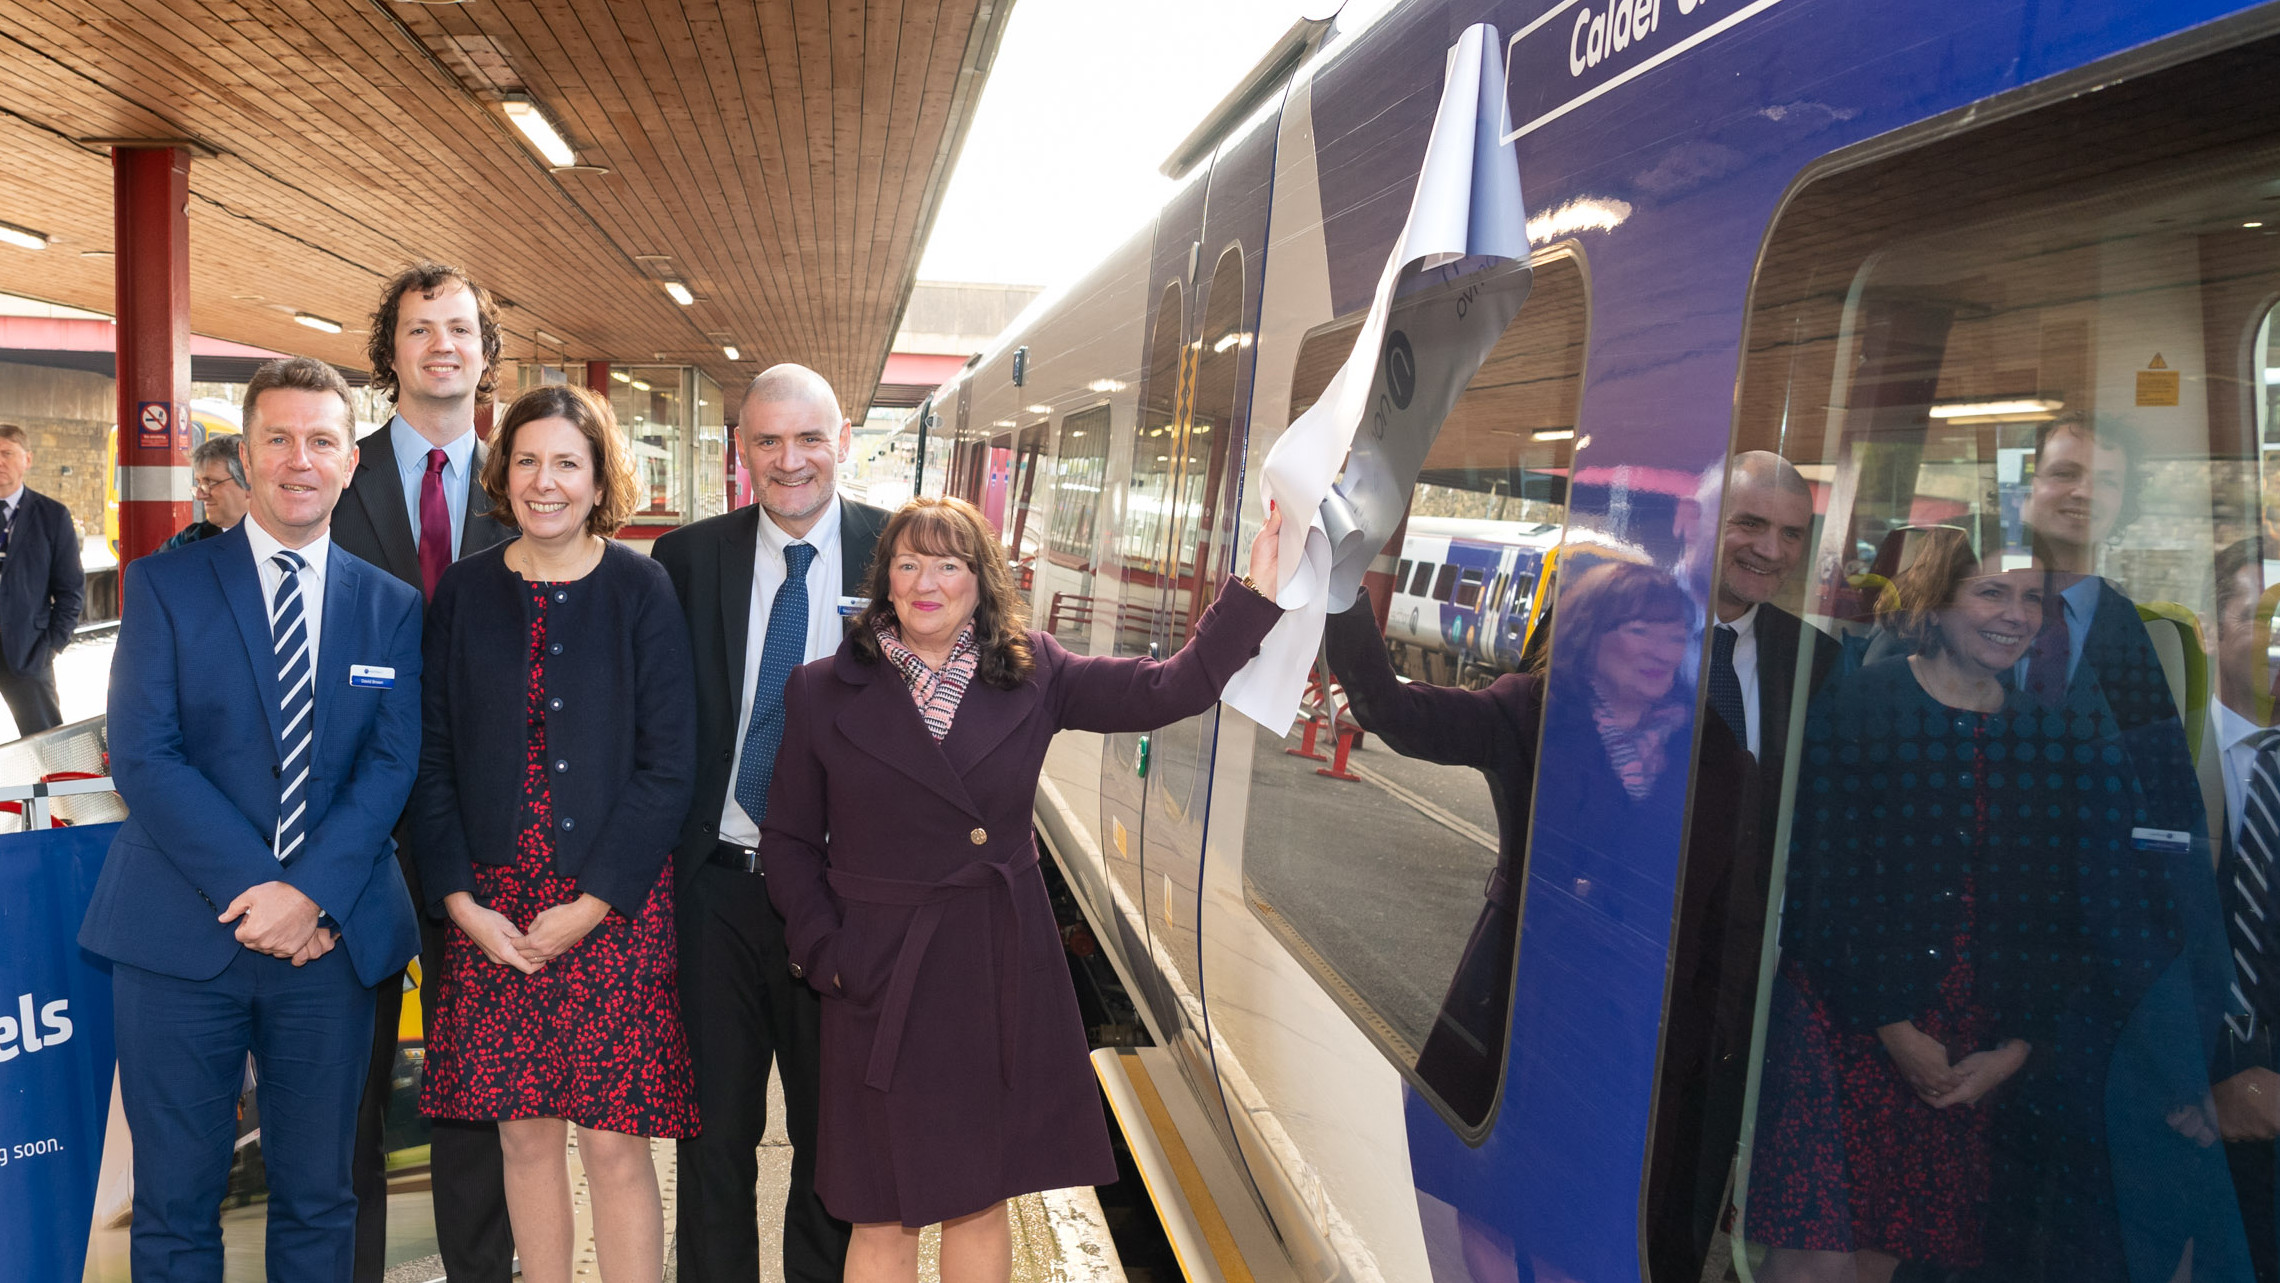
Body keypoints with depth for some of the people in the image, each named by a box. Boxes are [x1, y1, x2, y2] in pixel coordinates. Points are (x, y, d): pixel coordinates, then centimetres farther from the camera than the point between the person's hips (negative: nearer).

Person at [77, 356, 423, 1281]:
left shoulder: (392, 607, 7)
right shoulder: (165, 585, 1)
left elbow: (393, 762, 0)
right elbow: (141, 756, -7)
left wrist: (312, 891, -14)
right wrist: (253, 887, -15)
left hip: (330, 937, 2)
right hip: (181, 936, -1)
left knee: (318, 1197, 12)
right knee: (175, 1203, 8)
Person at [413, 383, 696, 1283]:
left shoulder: (640, 591, -2)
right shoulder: (465, 591, 5)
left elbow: (667, 765, -6)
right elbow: (431, 757, 5)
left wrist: (590, 905, -10)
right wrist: (461, 900, -5)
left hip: (614, 905, -2)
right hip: (491, 909, 2)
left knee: (614, 1141, 2)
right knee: (524, 1133, 10)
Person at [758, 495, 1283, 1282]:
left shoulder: (1033, 674, 0)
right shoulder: (823, 692, -3)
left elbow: (1170, 689, -8)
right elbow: (788, 840, 3)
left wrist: (1257, 590, -18)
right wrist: (823, 953, -7)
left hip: (1003, 973, 2)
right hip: (882, 980, -1)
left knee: (981, 1204, 16)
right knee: (883, 1218, 10)